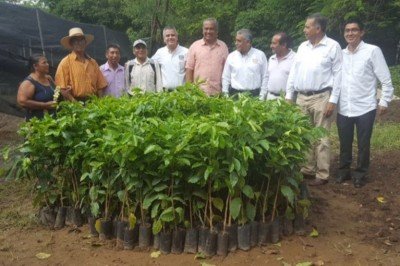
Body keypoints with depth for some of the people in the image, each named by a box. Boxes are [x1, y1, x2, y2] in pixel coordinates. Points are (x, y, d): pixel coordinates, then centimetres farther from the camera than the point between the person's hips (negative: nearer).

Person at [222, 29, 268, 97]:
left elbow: (265, 77, 4)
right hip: (235, 94, 1)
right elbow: (226, 78, 10)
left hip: (254, 95, -1)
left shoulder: (260, 55, 3)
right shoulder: (231, 56, 7)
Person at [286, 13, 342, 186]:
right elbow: (294, 72, 14)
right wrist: (289, 96, 10)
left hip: (321, 98, -6)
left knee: (321, 138, -2)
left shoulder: (333, 46, -4)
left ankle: (322, 175, 7)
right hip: (302, 98, 6)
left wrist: (333, 100, -12)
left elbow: (338, 75, -6)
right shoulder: (302, 47, 13)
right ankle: (307, 169, 22)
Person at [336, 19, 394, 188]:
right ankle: (343, 171, 30)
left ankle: (360, 174, 24)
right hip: (343, 109, 4)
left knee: (363, 145, 8)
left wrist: (384, 102, -5)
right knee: (344, 144, 14)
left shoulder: (372, 51, -5)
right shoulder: (341, 54, 8)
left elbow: (386, 80, -4)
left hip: (365, 108, -3)